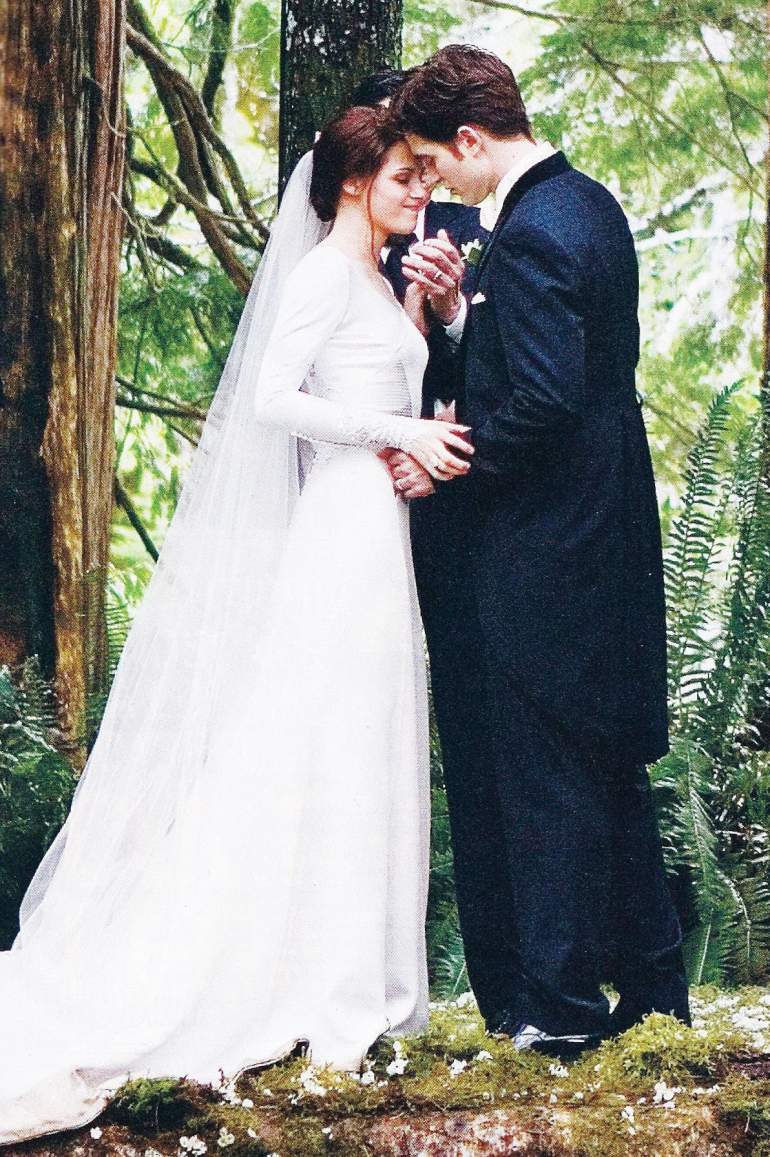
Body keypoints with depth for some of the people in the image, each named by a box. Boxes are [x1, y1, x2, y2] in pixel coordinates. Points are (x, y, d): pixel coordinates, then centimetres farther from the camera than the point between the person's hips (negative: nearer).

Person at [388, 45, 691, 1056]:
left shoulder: (531, 235, -21)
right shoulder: (589, 204, 10)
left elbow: (543, 404, -26)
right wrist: (463, 304, 5)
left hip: (542, 544, -10)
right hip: (609, 527, 10)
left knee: (543, 775, 0)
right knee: (610, 764, 17)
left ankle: (559, 1005, 8)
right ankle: (652, 983, 25)